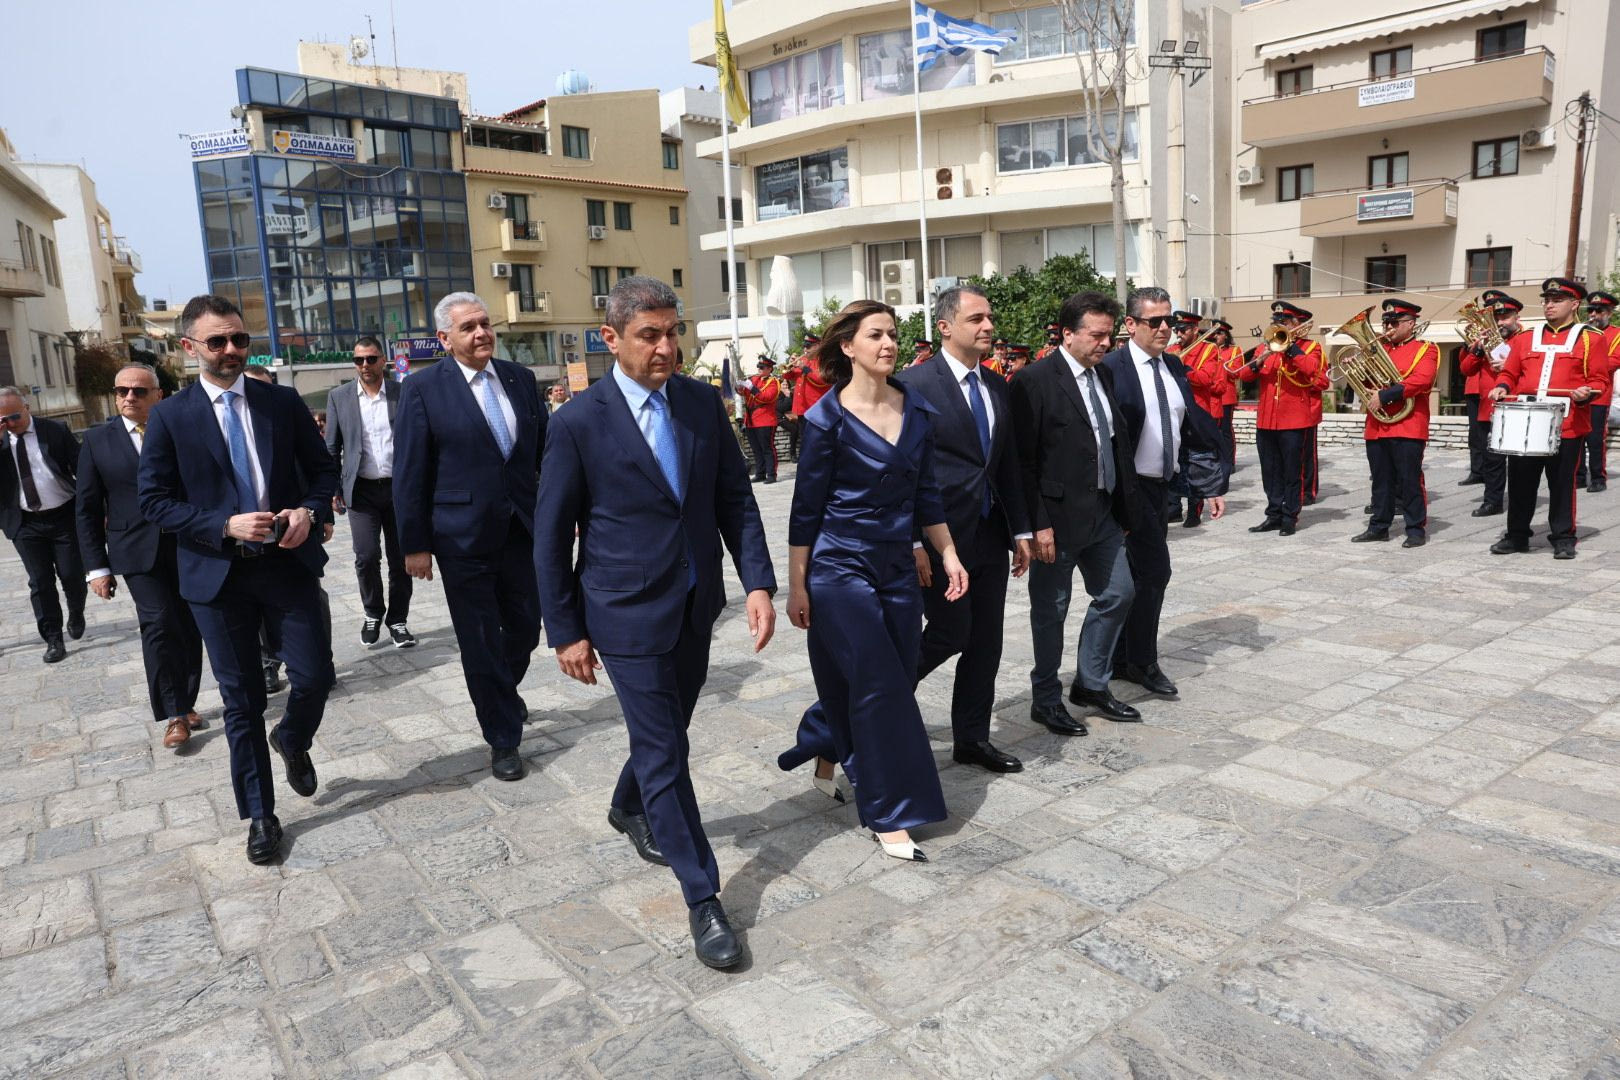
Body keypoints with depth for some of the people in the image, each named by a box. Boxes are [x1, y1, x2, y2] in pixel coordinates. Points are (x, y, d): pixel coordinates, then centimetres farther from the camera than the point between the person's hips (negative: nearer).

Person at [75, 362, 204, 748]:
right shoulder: (97, 440, 3)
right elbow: (87, 508, 4)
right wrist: (96, 566, 0)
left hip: (188, 548, 1)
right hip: (138, 553, -1)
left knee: (189, 629, 8)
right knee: (159, 625, -12)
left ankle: (184, 703, 23)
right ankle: (174, 715, -3)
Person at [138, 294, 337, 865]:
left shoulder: (283, 402, 2)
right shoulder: (169, 417, -3)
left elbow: (323, 467, 8)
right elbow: (154, 500, -4)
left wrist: (308, 509, -12)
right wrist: (226, 526, -17)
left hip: (288, 562, 1)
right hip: (217, 575, -1)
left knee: (315, 676, 2)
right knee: (241, 700, 8)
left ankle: (292, 742, 38)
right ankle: (259, 814, 24)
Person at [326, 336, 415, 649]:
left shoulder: (403, 394, 3)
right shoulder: (339, 397, 5)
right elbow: (331, 447, 7)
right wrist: (332, 489, 1)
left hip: (400, 486, 0)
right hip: (361, 490, 0)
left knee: (400, 559, 4)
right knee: (366, 556, -9)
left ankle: (397, 619, 19)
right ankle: (373, 614, 15)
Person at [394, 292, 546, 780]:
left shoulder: (520, 378, 5)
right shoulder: (423, 388, -8)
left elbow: (543, 450, 9)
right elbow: (409, 473, -7)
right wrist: (415, 544, -8)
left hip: (523, 529, 4)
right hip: (464, 535, -4)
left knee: (525, 626, 14)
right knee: (481, 641, 6)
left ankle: (503, 693, 45)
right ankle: (503, 738, 22)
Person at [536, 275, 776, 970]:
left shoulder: (702, 402, 0)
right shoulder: (579, 423, -13)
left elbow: (735, 498, 4)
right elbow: (551, 535, -7)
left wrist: (758, 582, -7)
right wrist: (565, 631, -5)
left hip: (697, 606, 5)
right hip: (629, 615, -5)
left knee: (665, 733, 22)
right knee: (664, 754, 0)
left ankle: (629, 810, 52)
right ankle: (703, 899, 13)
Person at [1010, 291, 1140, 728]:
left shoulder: (1105, 376, 10)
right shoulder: (1035, 380, -14)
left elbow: (1117, 444, 15)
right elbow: (1023, 459, -16)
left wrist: (1125, 507, 12)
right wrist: (1038, 523, -19)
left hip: (1104, 512, 8)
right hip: (1059, 516, -8)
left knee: (1118, 594, 15)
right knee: (1051, 610, 5)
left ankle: (1090, 684, 32)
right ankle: (1045, 700, 22)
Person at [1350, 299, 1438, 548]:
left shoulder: (1425, 350, -1)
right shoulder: (1379, 349, 17)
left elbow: (1421, 380, -17)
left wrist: (1384, 396, -22)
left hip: (1408, 427, -5)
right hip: (1377, 426, 6)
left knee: (1410, 480, -3)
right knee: (1381, 480, 11)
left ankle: (1417, 529, 4)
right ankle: (1379, 526, 18)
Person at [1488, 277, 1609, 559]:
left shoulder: (1590, 339, 4)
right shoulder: (1524, 339, 13)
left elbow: (1599, 379, 1)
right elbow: (1509, 373, 15)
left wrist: (1586, 393, -19)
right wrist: (1502, 387, -6)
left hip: (1567, 426, -3)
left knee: (1562, 484, 3)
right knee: (1520, 482, 7)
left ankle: (1563, 538, 13)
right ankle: (1517, 535, 17)